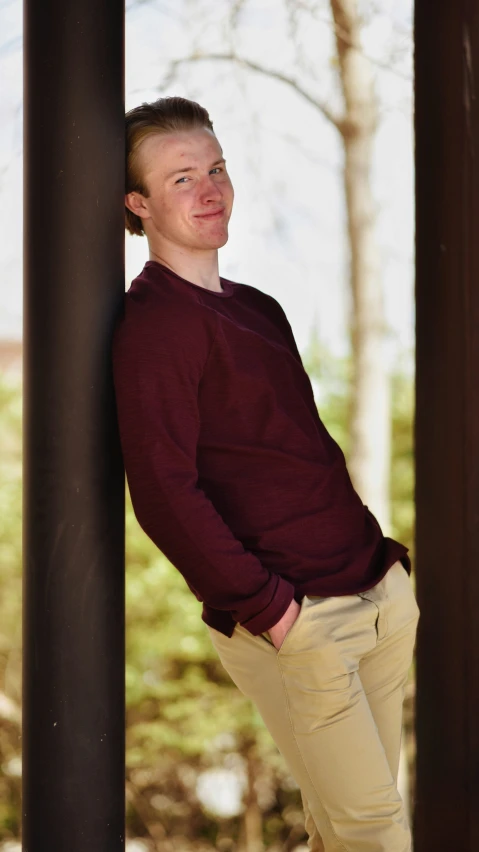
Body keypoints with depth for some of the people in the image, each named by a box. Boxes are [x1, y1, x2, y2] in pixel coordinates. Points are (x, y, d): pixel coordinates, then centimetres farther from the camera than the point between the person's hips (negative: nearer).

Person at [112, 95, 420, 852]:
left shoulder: (258, 309, 17)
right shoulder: (153, 323, -11)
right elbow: (165, 493, -18)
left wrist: (386, 560, 14)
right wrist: (271, 610, -18)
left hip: (378, 594, 8)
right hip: (289, 621, -8)